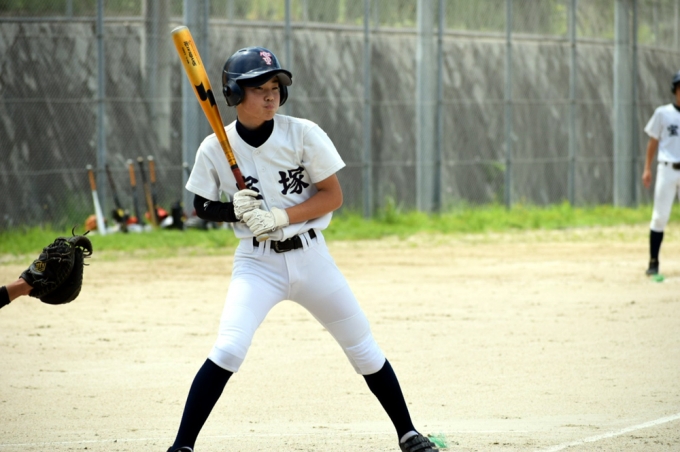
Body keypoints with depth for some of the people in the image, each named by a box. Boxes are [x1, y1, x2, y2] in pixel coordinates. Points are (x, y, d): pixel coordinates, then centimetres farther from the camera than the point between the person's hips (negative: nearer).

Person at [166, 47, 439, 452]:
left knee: (365, 349, 8)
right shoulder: (215, 149, -7)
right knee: (228, 350, -20)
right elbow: (202, 207, 5)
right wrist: (236, 211, -17)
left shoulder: (302, 134, -9)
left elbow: (333, 196, -7)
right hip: (257, 263, -1)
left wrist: (281, 216, -19)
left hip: (311, 255, 1)